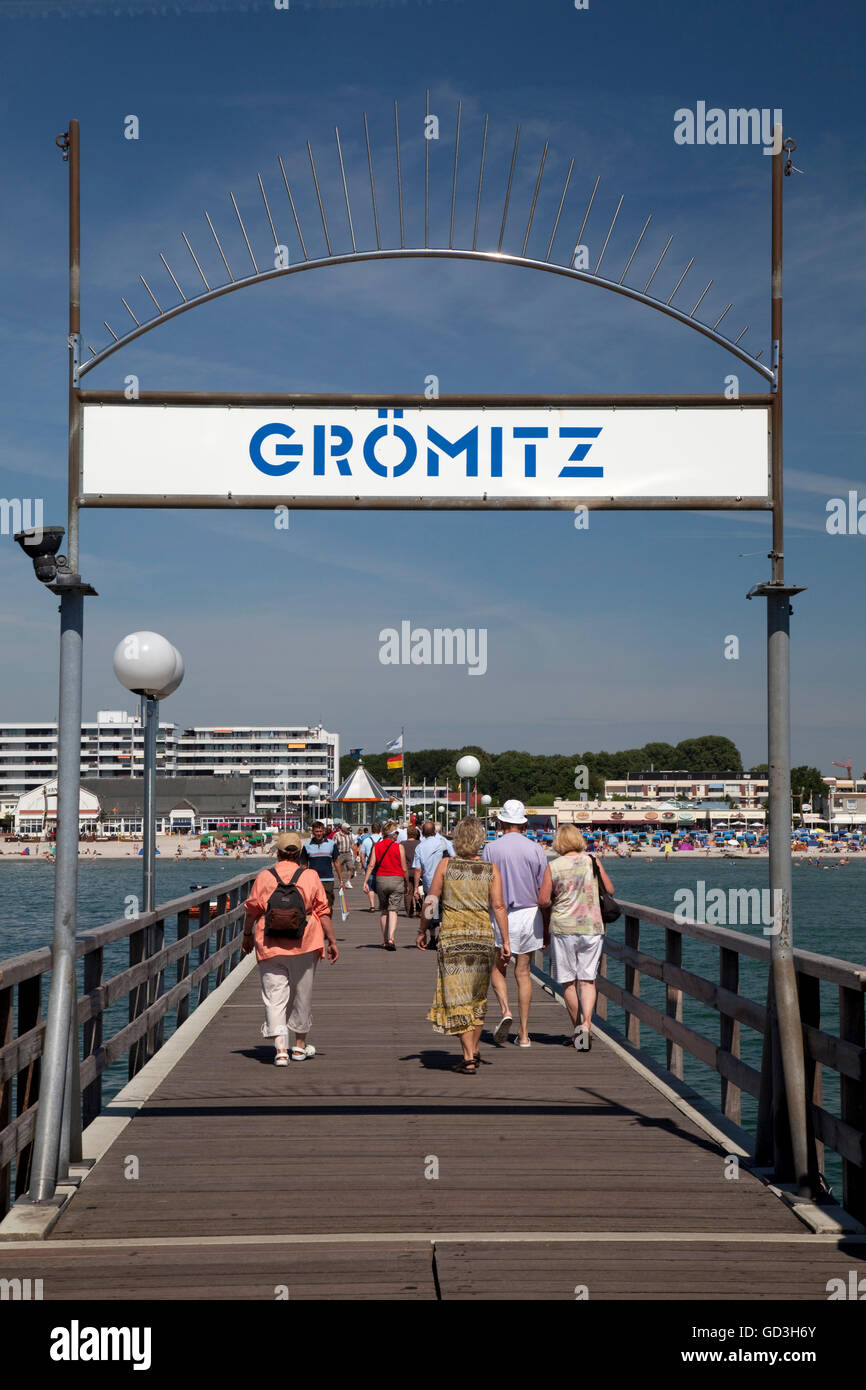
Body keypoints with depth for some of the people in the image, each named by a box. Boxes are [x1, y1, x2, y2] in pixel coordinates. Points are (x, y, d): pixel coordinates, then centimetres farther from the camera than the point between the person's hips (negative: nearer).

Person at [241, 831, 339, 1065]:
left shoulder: (263, 877, -1)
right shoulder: (311, 877, -1)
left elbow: (251, 911, 5)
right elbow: (323, 912, -1)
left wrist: (247, 936, 20)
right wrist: (332, 941, 6)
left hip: (270, 947, -1)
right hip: (304, 945, 1)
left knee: (274, 996, 1)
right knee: (302, 995, 15)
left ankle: (280, 1048, -13)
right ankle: (300, 1045, 27)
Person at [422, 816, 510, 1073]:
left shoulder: (445, 864, -2)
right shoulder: (491, 869, 0)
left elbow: (431, 901, -1)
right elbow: (498, 906, -4)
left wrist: (422, 931, 10)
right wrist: (505, 941, 0)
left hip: (452, 935, -2)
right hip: (483, 936, 2)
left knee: (458, 996, 1)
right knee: (478, 996, 16)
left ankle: (468, 1057, -5)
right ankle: (474, 1050, 25)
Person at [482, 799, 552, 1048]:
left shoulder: (491, 849, -7)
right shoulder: (536, 850, -3)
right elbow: (544, 898, -5)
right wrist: (546, 928, 8)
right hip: (529, 915, 2)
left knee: (498, 969, 15)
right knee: (523, 973, 10)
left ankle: (505, 1011, -10)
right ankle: (524, 1033, 11)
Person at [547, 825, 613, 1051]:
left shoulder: (553, 867, -5)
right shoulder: (591, 861, 0)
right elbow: (610, 890, 8)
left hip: (563, 928, -1)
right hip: (592, 927, 2)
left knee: (568, 982, 10)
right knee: (587, 979, 5)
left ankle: (577, 1027, 17)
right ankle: (586, 1024, -14)